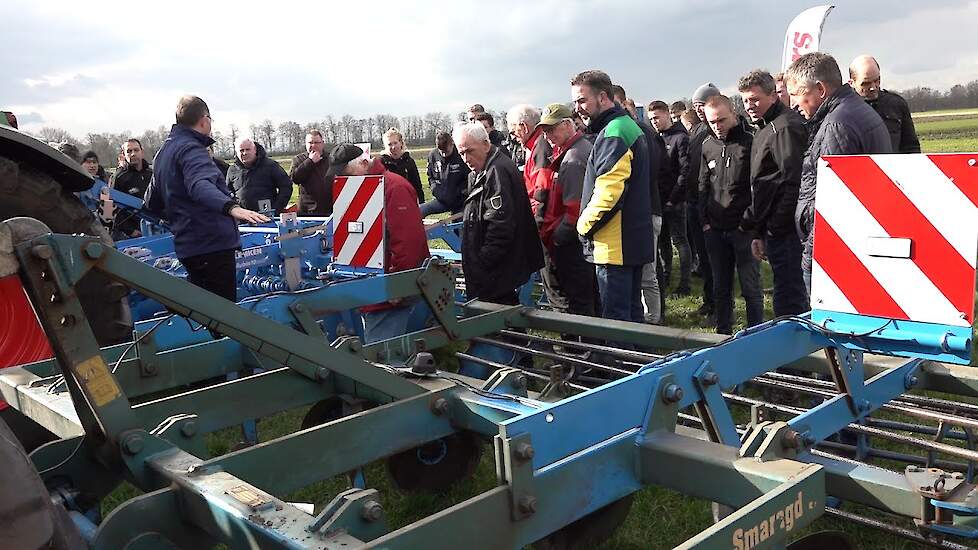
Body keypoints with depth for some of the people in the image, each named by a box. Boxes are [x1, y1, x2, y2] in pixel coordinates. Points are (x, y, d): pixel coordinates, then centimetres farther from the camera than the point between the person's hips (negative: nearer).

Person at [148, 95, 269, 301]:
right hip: (212, 243, -10)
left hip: (188, 245, 10)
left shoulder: (164, 151, 19)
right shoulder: (190, 149, -12)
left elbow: (152, 202, 28)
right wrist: (232, 207, -49)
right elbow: (201, 186, -33)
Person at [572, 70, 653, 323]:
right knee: (632, 313, 17)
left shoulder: (613, 134, -15)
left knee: (616, 318, -5)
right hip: (635, 241, 10)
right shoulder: (630, 126, 18)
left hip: (614, 244, -10)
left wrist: (585, 224, -9)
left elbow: (608, 192, -24)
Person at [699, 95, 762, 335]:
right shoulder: (707, 146, 10)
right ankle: (723, 333, 23)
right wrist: (705, 220, 7)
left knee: (750, 287, 2)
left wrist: (749, 221, -12)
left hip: (743, 230, -5)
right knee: (721, 288, 12)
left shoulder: (749, 142, -6)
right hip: (715, 230, 5)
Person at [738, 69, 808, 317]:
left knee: (788, 300, -7)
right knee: (792, 296, 15)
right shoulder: (765, 129, 21)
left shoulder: (785, 127, -11)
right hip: (773, 229, 10)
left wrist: (775, 229, -17)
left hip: (784, 230, -10)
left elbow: (793, 181, -19)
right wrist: (759, 234, 19)